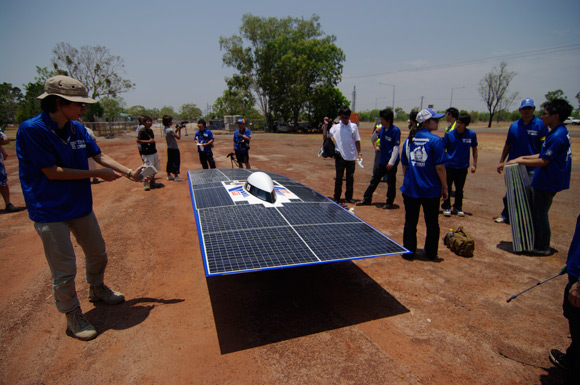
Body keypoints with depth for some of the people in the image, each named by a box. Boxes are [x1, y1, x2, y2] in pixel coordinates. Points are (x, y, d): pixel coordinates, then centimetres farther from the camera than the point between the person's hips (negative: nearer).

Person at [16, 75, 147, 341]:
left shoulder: (77, 128, 0)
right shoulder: (31, 130, -19)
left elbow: (99, 155, 6)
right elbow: (52, 172, -22)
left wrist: (129, 172, -5)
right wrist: (96, 174, -19)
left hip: (81, 206, 7)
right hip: (50, 213, -6)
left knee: (97, 254, 20)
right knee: (64, 271, 3)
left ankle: (97, 290, 47)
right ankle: (72, 316, 26)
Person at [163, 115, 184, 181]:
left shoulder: (165, 129, 7)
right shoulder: (170, 130, -21)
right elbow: (178, 137, -19)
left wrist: (176, 130, 8)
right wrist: (179, 130, -11)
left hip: (169, 148, 9)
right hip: (174, 148, -9)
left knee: (170, 161, 15)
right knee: (176, 162, -3)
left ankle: (169, 175, 23)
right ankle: (176, 176, 0)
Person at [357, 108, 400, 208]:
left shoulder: (395, 130, -14)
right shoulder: (382, 129, 5)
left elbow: (396, 147, -16)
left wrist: (391, 162, -19)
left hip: (391, 162, -7)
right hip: (382, 161, 7)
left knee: (391, 183, 5)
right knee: (374, 180, 13)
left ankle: (390, 203, 19)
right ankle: (367, 199, 24)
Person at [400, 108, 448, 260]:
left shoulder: (409, 140, 3)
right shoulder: (435, 140, -12)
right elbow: (439, 167, -13)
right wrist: (444, 187, -3)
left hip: (410, 189, 4)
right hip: (430, 190, -3)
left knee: (410, 222, 13)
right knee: (432, 224, 14)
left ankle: (409, 252, 19)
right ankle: (431, 253, 26)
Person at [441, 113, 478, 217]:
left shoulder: (472, 134, -4)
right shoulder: (449, 134, -7)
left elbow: (474, 149, 8)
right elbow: (443, 150, -1)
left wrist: (474, 164, 5)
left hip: (463, 167, 1)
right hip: (449, 166, -1)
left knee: (460, 189, 11)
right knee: (447, 188, 4)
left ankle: (458, 207, 27)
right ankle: (446, 207, 19)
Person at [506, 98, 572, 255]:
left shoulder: (557, 137, -22)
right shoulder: (561, 132, 10)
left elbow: (543, 162, -22)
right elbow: (544, 155, 17)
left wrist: (519, 161, -16)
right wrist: (524, 157, 13)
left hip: (547, 183, -10)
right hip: (546, 181, 10)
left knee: (540, 214, 1)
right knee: (538, 212, 18)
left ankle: (542, 247, 13)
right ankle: (537, 242, 30)